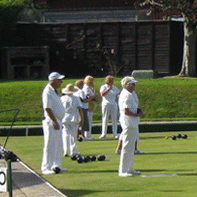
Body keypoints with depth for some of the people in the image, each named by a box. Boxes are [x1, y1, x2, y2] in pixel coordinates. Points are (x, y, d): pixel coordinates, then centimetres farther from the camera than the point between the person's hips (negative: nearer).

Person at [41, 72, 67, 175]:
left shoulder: (54, 91, 16)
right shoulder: (47, 92, -16)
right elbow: (47, 108, -22)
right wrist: (55, 122, -23)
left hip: (57, 121, 10)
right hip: (51, 121, -10)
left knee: (58, 145, 15)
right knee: (50, 145, -8)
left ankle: (56, 165, 23)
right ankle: (46, 168, -5)